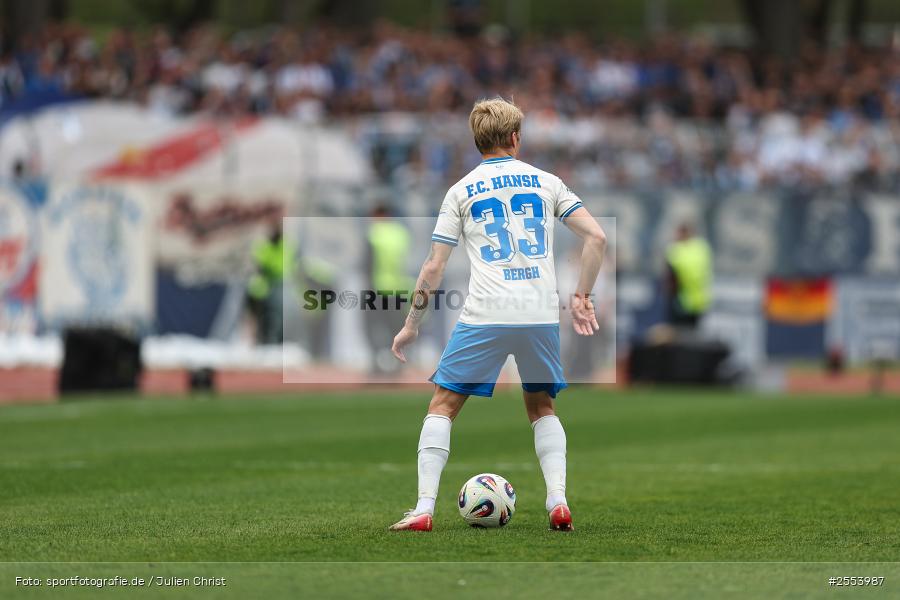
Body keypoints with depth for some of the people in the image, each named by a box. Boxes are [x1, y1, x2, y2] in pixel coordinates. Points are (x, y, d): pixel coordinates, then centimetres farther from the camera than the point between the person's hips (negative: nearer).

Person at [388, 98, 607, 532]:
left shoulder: (462, 191, 8)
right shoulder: (546, 182, 12)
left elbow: (433, 268, 5)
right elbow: (596, 238, 4)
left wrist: (411, 326, 13)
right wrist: (582, 298, 13)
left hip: (485, 317, -2)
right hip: (542, 316, 2)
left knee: (443, 405, 8)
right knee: (542, 407, 21)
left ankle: (424, 508, -3)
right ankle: (558, 501, 3)